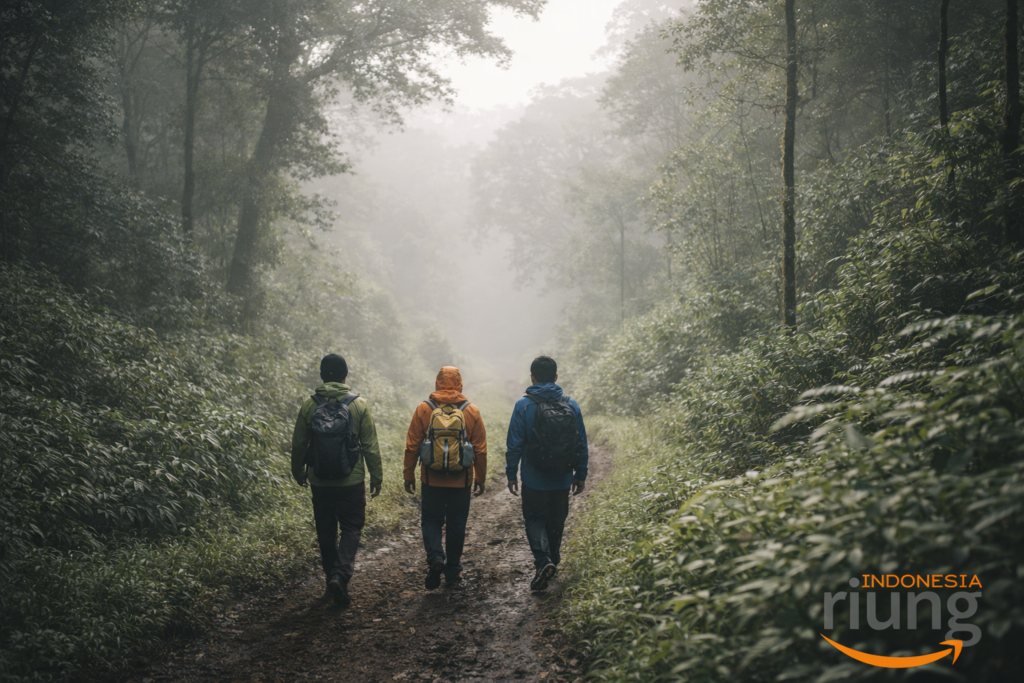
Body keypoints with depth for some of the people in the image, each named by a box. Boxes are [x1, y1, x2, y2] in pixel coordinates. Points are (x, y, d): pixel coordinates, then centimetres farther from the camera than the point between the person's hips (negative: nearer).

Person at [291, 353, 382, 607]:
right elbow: (370, 445, -5)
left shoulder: (309, 405, -3)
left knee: (326, 531, 14)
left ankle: (332, 577, 23)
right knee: (351, 528, 7)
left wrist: (298, 472, 20)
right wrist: (376, 476, 5)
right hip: (351, 481, -2)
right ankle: (340, 575, -12)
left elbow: (298, 444, 4)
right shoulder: (359, 405, -7)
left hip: (320, 481, 2)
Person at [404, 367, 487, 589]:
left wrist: (409, 475, 8)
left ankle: (435, 556, -10)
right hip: (461, 481, 1)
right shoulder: (472, 412, -3)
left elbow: (412, 446, -2)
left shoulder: (424, 409, -5)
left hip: (432, 479, -1)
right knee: (456, 525, 12)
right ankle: (453, 571, 19)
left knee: (431, 521, 13)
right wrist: (481, 478, 11)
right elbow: (480, 449, 0)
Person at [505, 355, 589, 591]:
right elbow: (582, 444, 3)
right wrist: (581, 475, 13)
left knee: (535, 519, 7)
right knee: (556, 521, 19)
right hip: (563, 480, 3)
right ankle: (552, 561, 31)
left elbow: (514, 444, -9)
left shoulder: (524, 405, -10)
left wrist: (511, 475, 2)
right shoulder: (571, 405, -1)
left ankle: (543, 560, -14)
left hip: (534, 479, -3)